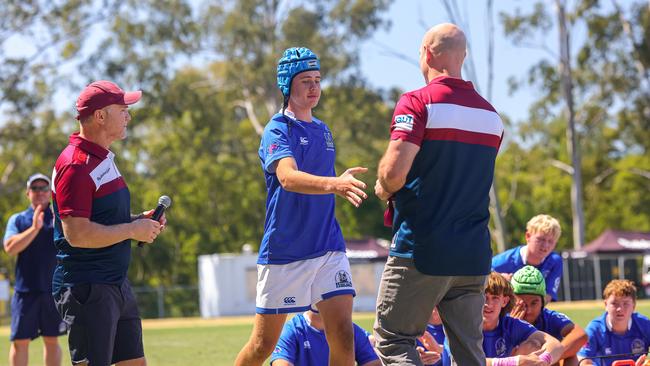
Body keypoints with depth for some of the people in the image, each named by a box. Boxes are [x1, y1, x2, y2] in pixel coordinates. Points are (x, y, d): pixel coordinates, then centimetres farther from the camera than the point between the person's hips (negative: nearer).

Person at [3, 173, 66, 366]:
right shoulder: (17, 219, 9)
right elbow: (10, 248, -7)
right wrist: (34, 228, -17)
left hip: (53, 289, 0)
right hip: (25, 290, 0)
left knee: (51, 340, 7)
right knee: (20, 341, -1)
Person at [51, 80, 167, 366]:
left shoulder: (104, 158, 15)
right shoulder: (76, 165, -17)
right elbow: (77, 234, -25)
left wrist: (138, 220, 9)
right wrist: (132, 230, -17)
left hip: (117, 285, 10)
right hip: (87, 289, -10)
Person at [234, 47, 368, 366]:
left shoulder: (322, 130, 14)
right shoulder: (277, 131, -9)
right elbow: (288, 177, -30)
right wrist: (334, 184, -46)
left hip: (328, 249, 5)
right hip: (282, 253, -5)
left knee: (343, 334, -9)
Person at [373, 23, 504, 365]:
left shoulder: (418, 102, -10)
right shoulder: (490, 114, 12)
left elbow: (395, 172, -20)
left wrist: (383, 189, 3)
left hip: (421, 250, -6)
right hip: (473, 255, 6)